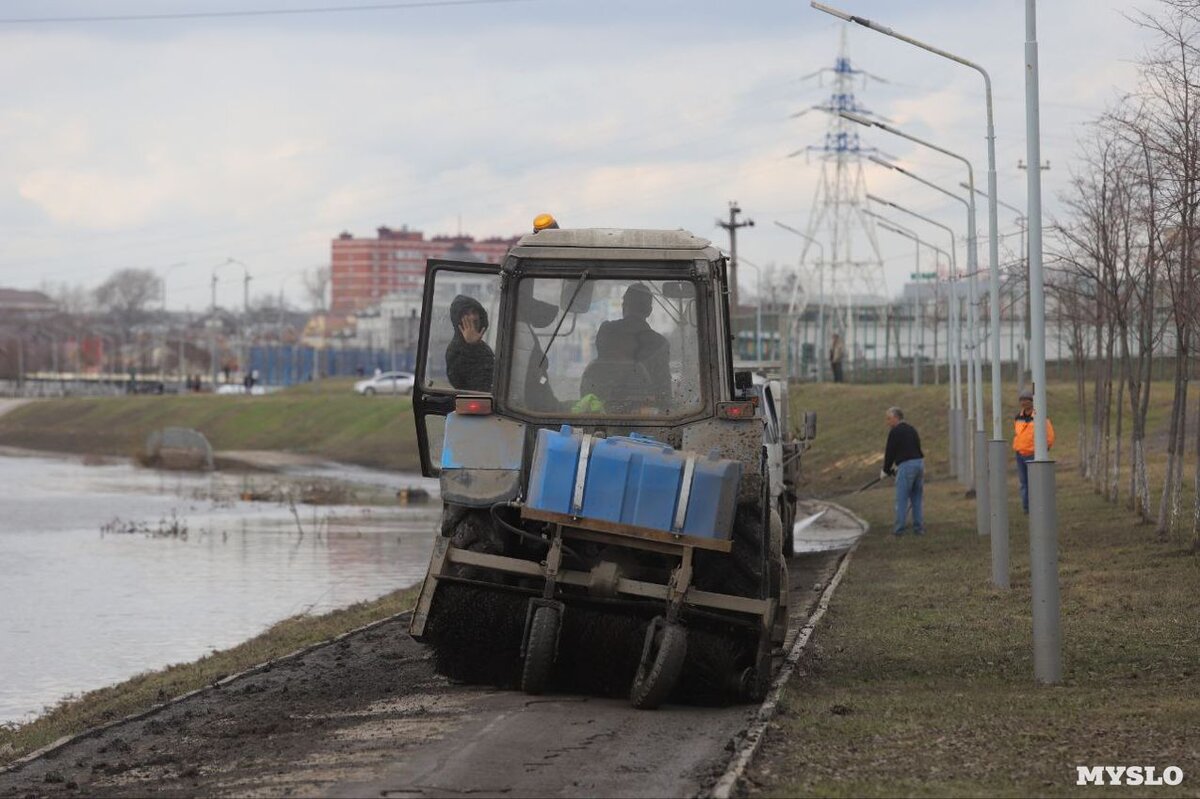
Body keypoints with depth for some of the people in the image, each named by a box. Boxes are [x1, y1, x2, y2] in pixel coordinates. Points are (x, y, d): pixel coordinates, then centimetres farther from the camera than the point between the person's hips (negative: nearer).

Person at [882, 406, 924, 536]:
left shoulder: (895, 432, -6)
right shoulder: (912, 429, 17)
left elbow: (890, 452, -5)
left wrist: (885, 470, 10)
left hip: (906, 465, -7)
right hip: (919, 462, 7)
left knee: (902, 499, -2)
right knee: (917, 498, 12)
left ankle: (899, 528, -2)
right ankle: (919, 527, 11)